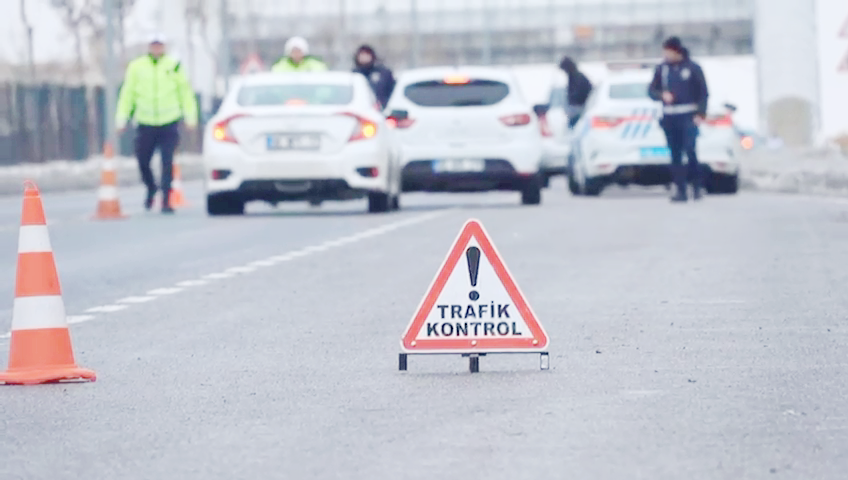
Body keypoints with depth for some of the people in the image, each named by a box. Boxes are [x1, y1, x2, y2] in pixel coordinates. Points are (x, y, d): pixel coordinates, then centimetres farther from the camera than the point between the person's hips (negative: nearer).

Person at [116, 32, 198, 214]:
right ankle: (151, 188, 34)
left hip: (169, 124, -1)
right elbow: (127, 94, 6)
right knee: (143, 161, 5)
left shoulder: (174, 67, 2)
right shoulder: (136, 67, 3)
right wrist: (121, 119, 4)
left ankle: (166, 200, -3)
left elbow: (185, 93, 7)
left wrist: (190, 117, 4)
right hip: (145, 124, 1)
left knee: (167, 163, -8)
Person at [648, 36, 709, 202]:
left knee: (690, 150, -16)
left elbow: (703, 93, 1)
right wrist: (662, 95, -10)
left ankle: (697, 186, -2)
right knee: (675, 155, 3)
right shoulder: (661, 69, 9)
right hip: (669, 118, 4)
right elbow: (651, 90, 11)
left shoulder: (692, 68, 0)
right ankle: (681, 190, 6)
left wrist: (701, 114, -8)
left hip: (689, 117, -4)